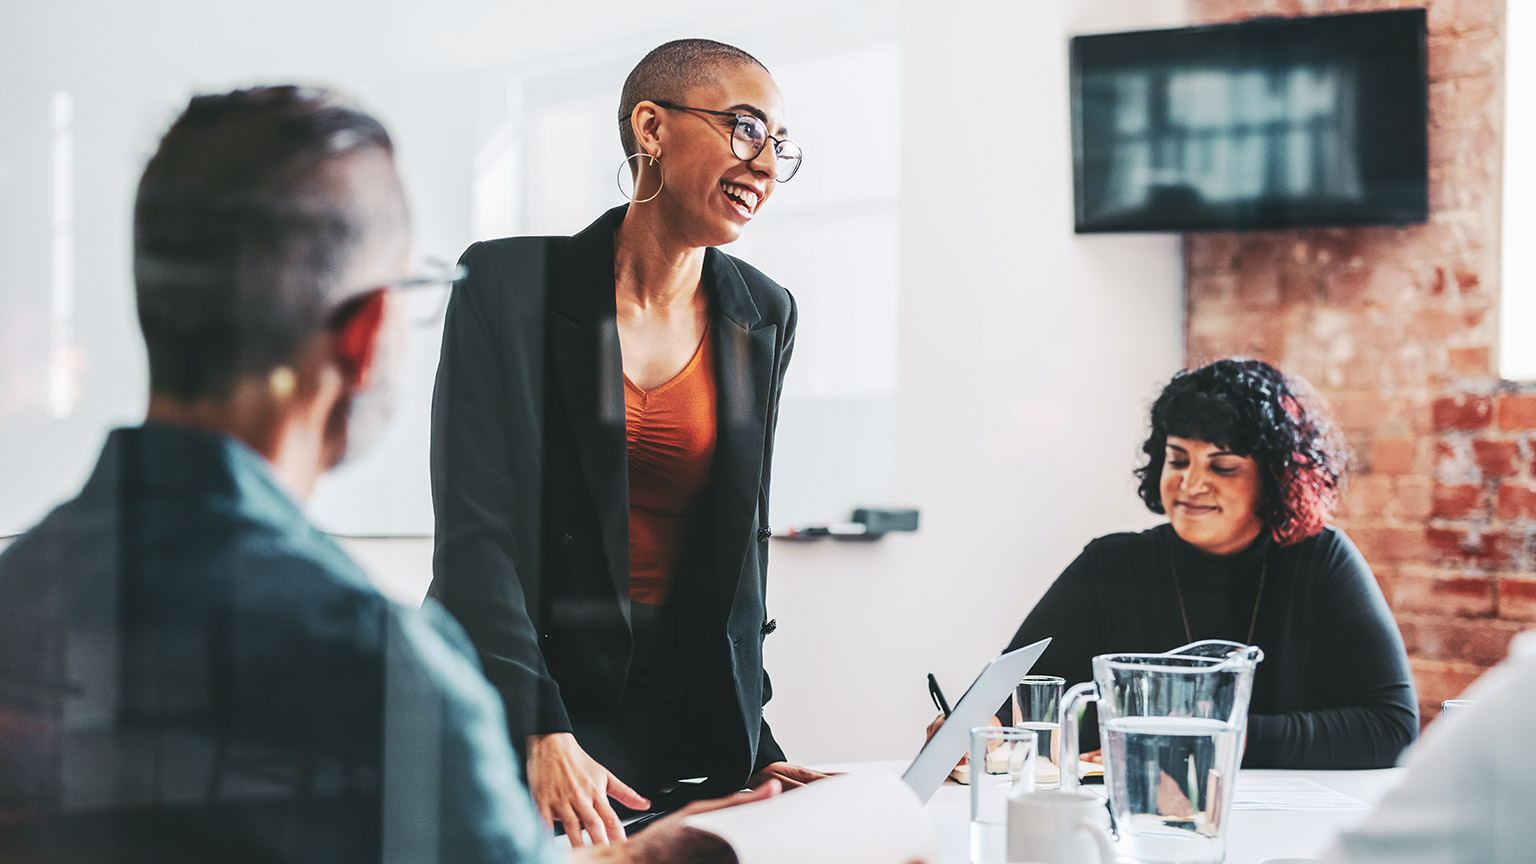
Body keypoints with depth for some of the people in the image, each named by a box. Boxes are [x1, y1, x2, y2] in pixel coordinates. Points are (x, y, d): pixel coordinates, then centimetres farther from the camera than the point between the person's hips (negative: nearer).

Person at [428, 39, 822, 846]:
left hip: (689, 719, 4)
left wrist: (750, 744, 2)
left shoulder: (765, 317, 4)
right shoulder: (509, 284, -9)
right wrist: (541, 737, -23)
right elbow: (474, 529, -14)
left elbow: (740, 543, 9)